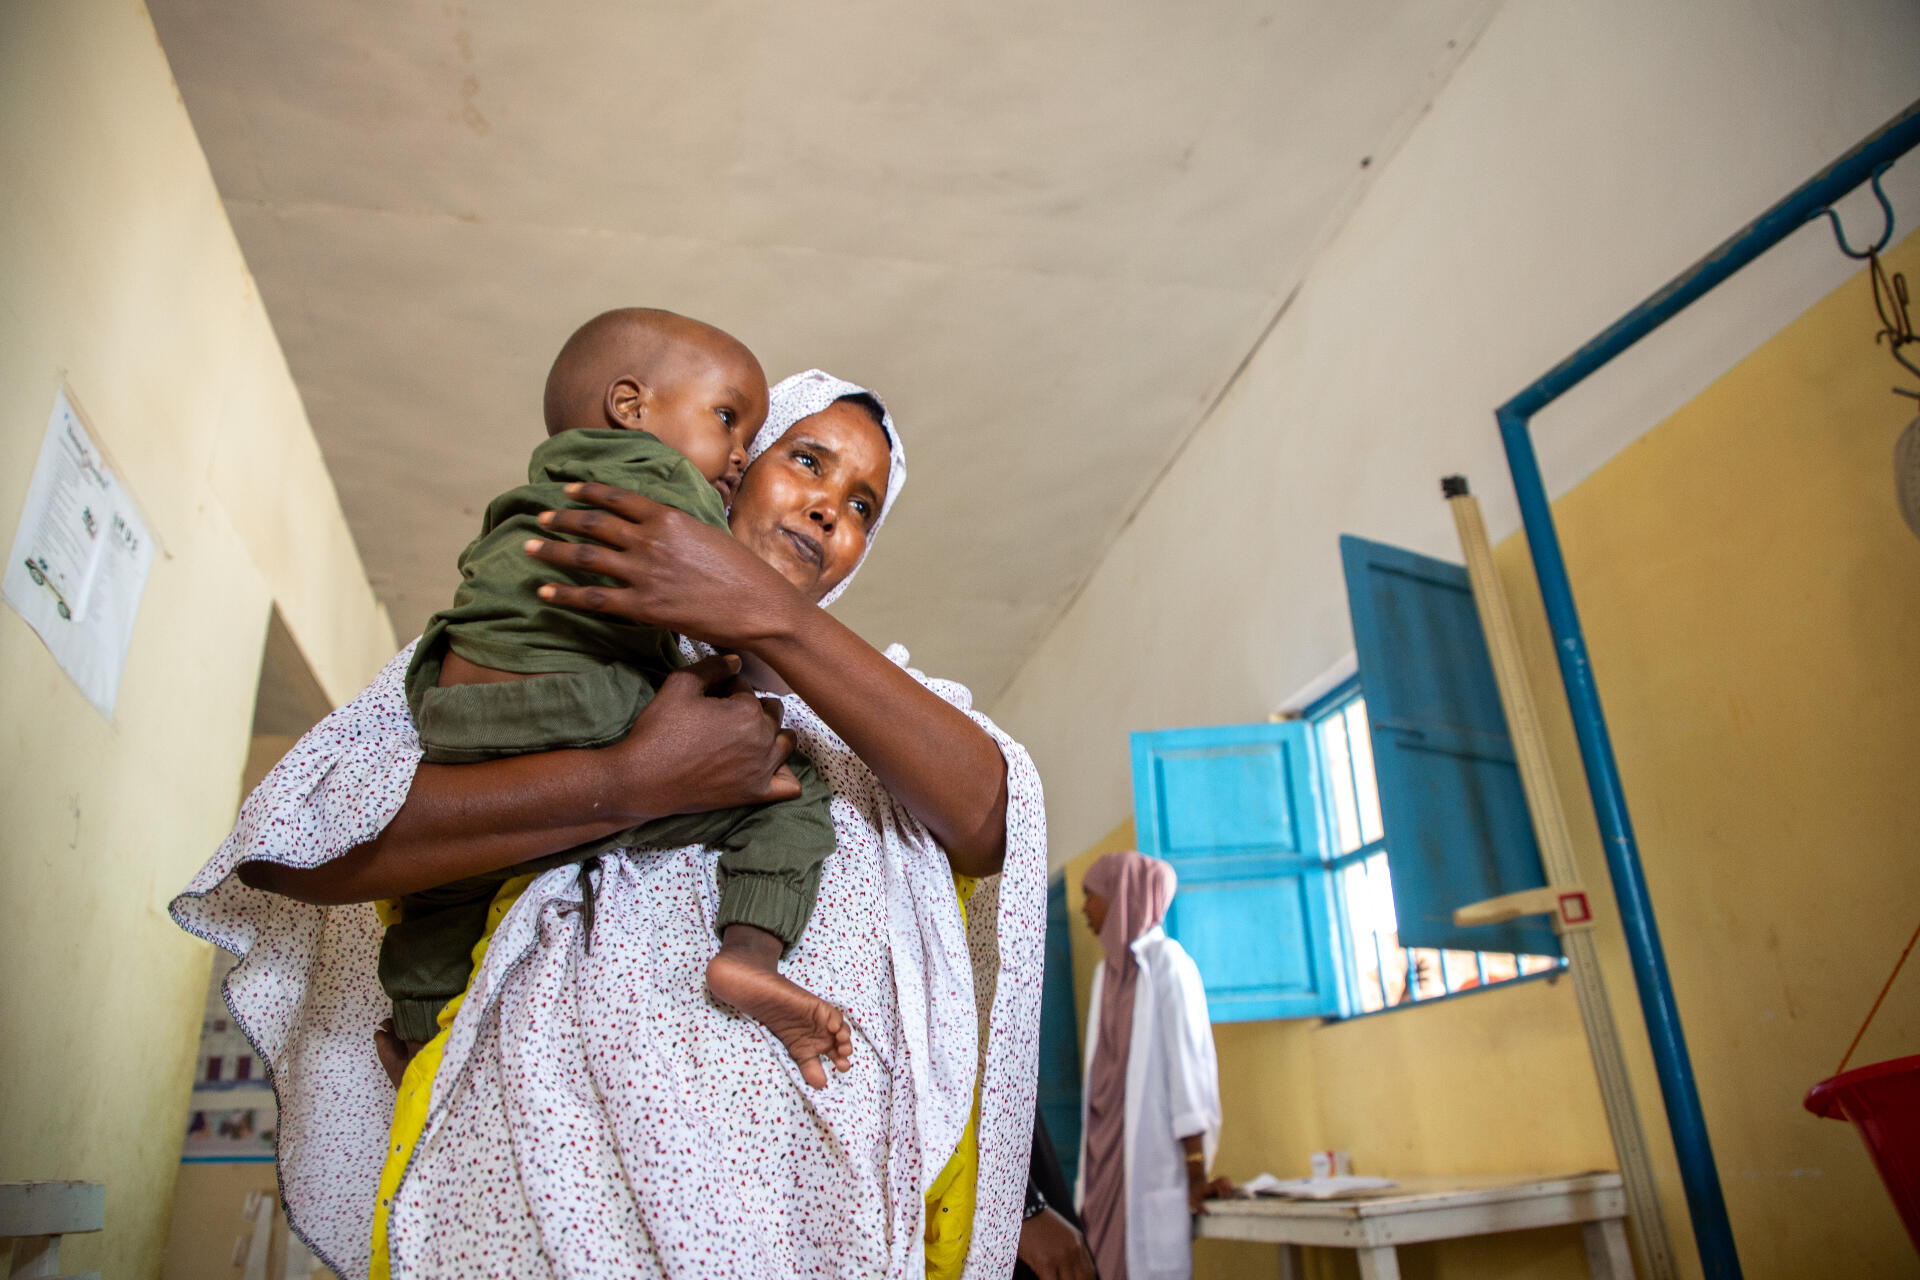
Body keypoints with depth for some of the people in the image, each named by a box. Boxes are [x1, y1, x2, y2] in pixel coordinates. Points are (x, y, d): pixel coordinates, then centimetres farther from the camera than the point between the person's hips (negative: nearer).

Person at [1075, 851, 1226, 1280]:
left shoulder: (1165, 960, -7)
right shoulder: (1108, 970, 15)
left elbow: (1187, 1058, -11)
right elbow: (1104, 1069, 14)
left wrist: (1196, 1171, -14)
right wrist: (1093, 1151, 9)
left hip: (1152, 1147, -6)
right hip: (1105, 1148, 6)